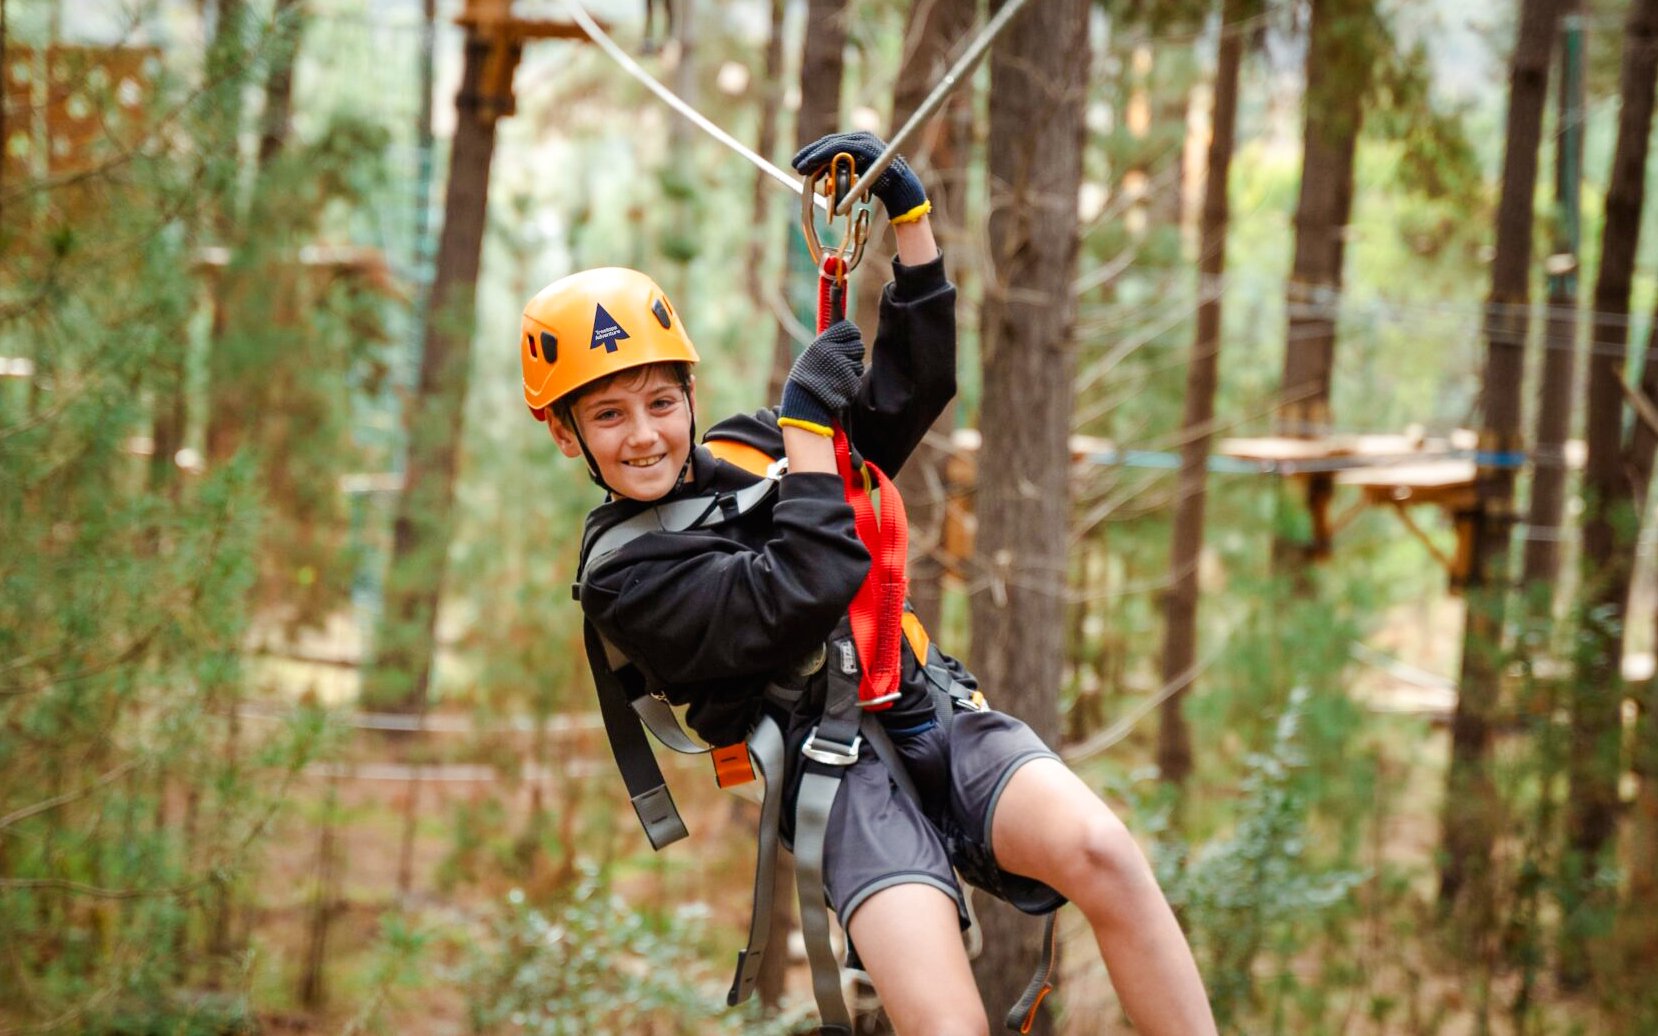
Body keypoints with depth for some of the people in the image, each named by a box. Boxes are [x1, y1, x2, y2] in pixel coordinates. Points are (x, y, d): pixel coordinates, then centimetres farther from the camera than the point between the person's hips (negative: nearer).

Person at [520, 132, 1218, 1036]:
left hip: (938, 715, 5)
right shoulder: (623, 580, 1)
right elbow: (802, 596, -14)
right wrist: (807, 425, -8)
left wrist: (908, 209, 11)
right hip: (841, 769, -5)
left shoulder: (751, 447, 20)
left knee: (1100, 851, -29)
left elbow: (910, 388, 17)